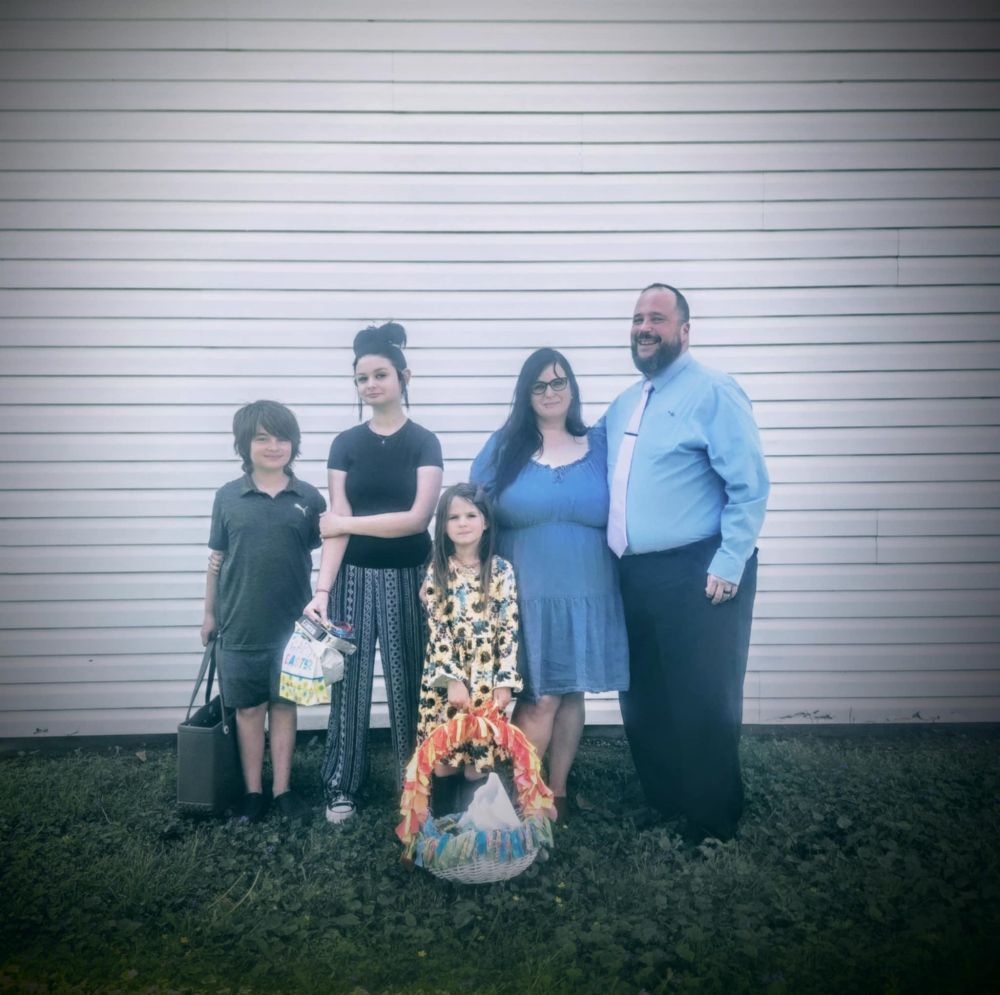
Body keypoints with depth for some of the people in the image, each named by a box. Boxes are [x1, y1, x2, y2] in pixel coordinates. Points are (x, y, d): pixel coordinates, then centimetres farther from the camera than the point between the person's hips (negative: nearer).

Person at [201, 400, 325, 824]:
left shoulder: (309, 498, -1)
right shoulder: (227, 497, -1)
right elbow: (217, 559, 5)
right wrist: (210, 614, 7)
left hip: (291, 625, 0)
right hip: (240, 626, 0)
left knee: (284, 704, 10)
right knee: (248, 708, 9)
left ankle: (282, 788, 21)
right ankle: (253, 790, 21)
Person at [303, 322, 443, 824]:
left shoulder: (423, 443, -2)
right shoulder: (345, 444, 3)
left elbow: (417, 518, -13)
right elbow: (335, 525, -3)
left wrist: (343, 523, -7)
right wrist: (322, 589, -13)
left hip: (407, 578, -1)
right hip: (354, 578, 2)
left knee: (407, 680, 5)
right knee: (349, 679, 4)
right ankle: (341, 786, 16)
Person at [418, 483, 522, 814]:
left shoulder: (502, 571, 1)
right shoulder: (436, 572, 0)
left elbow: (509, 629, -1)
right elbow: (437, 630, -4)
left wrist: (504, 682, -6)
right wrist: (453, 679, -12)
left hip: (487, 677, 0)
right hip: (446, 676, 0)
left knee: (480, 759, 4)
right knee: (443, 758, 4)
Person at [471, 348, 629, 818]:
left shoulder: (600, 445, 5)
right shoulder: (503, 447, 1)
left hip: (586, 597, 2)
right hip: (526, 598, -2)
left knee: (571, 694, 10)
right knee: (539, 698, -3)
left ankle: (556, 791, 27)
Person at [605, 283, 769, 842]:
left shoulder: (712, 393, -8)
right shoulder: (622, 407, 16)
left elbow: (750, 486, -14)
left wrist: (728, 567, -19)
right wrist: (615, 555, 13)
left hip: (698, 578, -7)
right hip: (636, 577, 8)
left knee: (704, 708, 1)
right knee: (644, 703, 16)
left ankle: (713, 826, 19)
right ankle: (663, 807, 34)